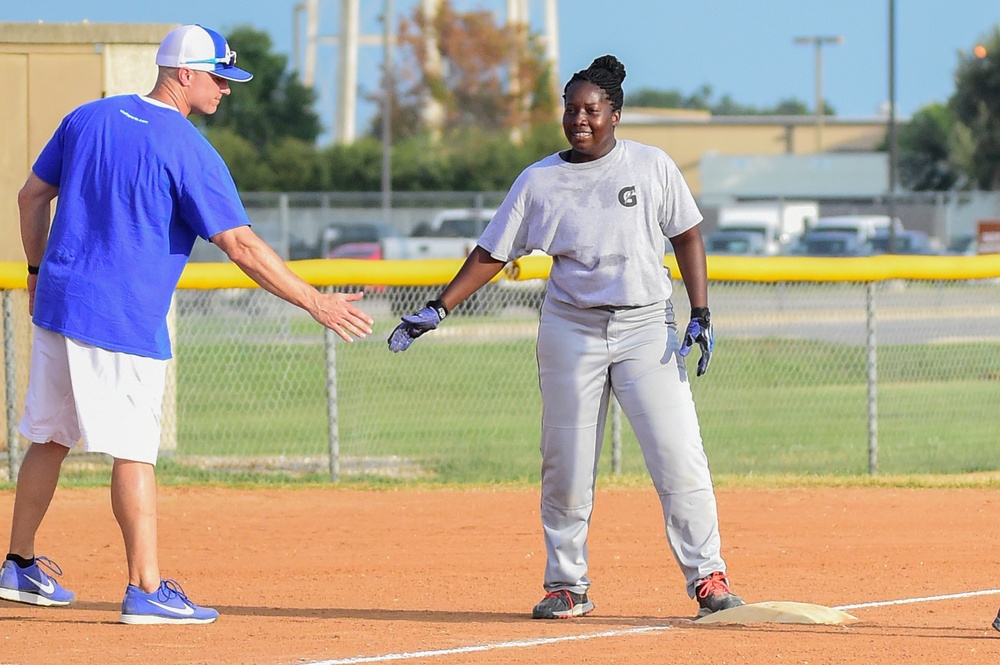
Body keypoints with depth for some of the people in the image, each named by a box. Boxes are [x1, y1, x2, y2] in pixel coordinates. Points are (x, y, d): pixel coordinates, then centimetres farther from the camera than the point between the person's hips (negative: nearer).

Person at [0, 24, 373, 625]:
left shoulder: (88, 119, 10)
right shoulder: (189, 150, -11)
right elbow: (240, 244, -15)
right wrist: (315, 301, -11)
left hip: (57, 303, 7)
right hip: (126, 321, -7)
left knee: (50, 438, 17)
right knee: (135, 451, -6)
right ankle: (146, 589, -7)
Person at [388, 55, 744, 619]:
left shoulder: (652, 166, 1)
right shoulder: (540, 181, 2)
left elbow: (687, 236, 7)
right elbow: (492, 254, 5)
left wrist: (701, 314, -2)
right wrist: (437, 311, -3)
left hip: (647, 325, -1)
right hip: (572, 329, 1)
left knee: (680, 456, -9)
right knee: (566, 464, 1)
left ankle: (708, 578, -3)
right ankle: (568, 584, 12)